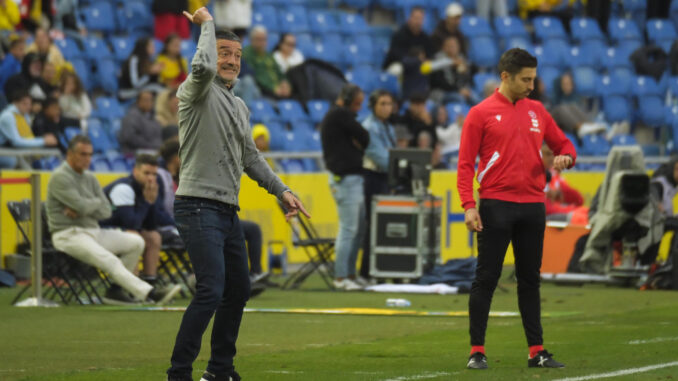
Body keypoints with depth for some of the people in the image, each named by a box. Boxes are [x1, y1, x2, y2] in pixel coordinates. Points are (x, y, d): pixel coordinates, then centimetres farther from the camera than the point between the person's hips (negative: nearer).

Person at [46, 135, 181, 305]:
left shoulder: (89, 178, 16)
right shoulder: (60, 177, -10)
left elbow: (106, 212, 8)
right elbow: (82, 206, -21)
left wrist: (81, 210, -10)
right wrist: (96, 202, 2)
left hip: (94, 232, 9)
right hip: (69, 235, -9)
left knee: (136, 242, -3)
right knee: (109, 260, -29)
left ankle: (116, 289, -5)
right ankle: (150, 293, -42)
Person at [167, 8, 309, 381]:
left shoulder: (239, 107, 20)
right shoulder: (199, 93, -6)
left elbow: (250, 157, 27)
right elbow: (203, 68, -30)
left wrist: (282, 190, 18)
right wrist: (207, 24, -15)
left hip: (228, 211, 9)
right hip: (198, 207, -9)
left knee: (238, 290, 15)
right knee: (211, 290, -20)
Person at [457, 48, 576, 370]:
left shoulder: (536, 111, 12)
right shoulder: (481, 113, -2)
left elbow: (563, 144, 19)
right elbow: (465, 163, -4)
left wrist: (564, 158, -5)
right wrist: (468, 205, -13)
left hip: (532, 206, 4)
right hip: (496, 207, -4)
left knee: (530, 280, 8)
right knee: (486, 279, -4)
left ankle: (536, 351, 11)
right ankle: (477, 351, 0)